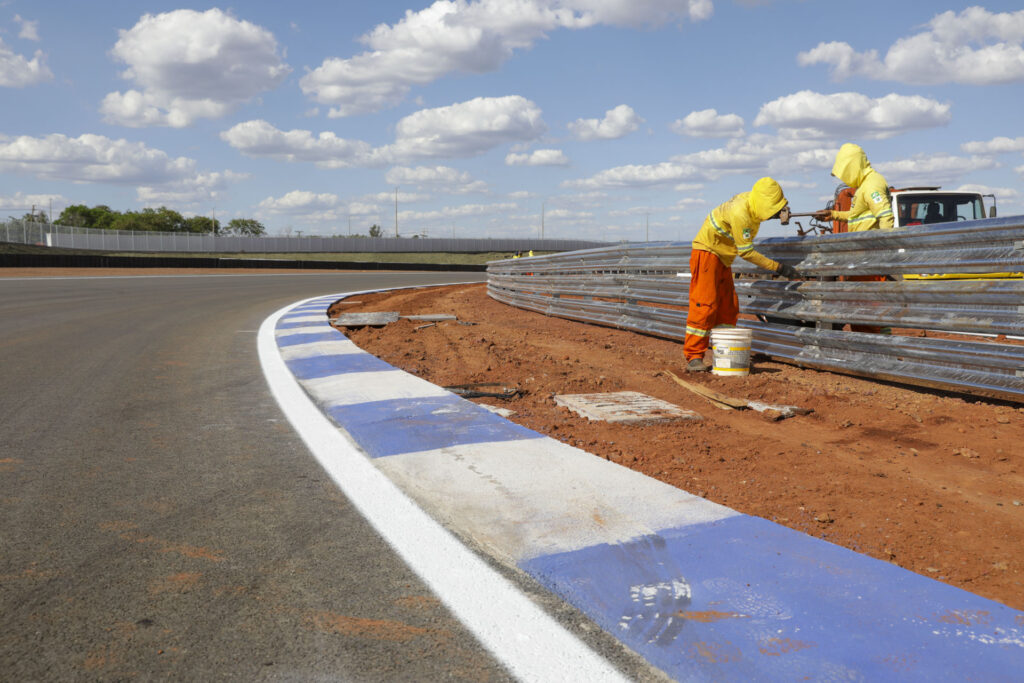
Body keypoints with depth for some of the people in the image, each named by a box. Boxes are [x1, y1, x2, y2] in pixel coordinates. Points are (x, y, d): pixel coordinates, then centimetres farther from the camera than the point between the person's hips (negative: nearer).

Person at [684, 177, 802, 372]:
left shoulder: (753, 199, -2)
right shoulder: (740, 213, -28)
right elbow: (746, 252, -24)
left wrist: (782, 214, 1)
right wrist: (778, 267, -21)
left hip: (723, 256, 10)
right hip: (707, 251, -10)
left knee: (728, 307, 7)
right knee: (705, 304, -15)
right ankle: (693, 357, -14)